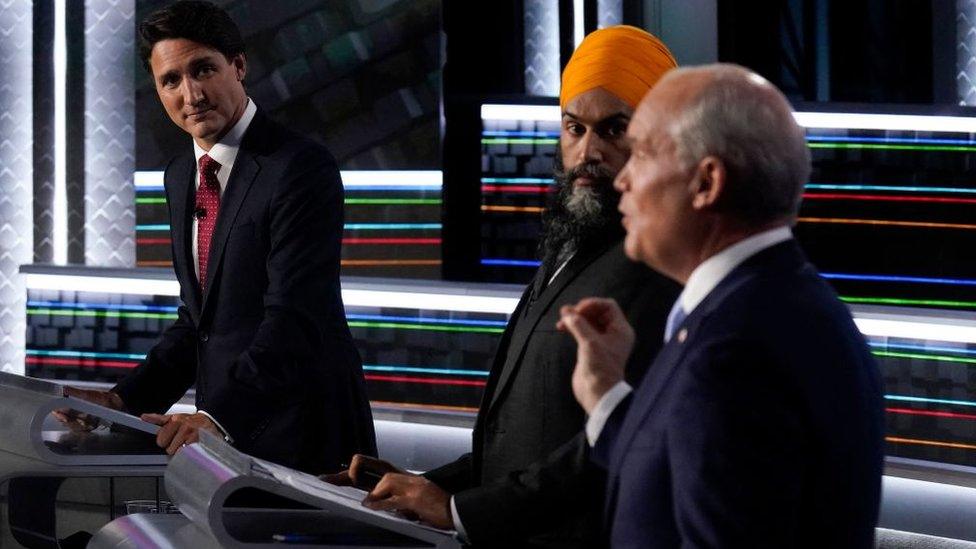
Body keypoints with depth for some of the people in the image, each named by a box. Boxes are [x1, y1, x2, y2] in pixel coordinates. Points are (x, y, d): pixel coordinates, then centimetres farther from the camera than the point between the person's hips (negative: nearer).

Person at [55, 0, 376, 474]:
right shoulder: (181, 176, 13)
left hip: (299, 436, -7)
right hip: (222, 433, 7)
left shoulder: (301, 167, -15)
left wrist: (217, 416, -35)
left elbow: (294, 319, -24)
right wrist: (125, 400, 3)